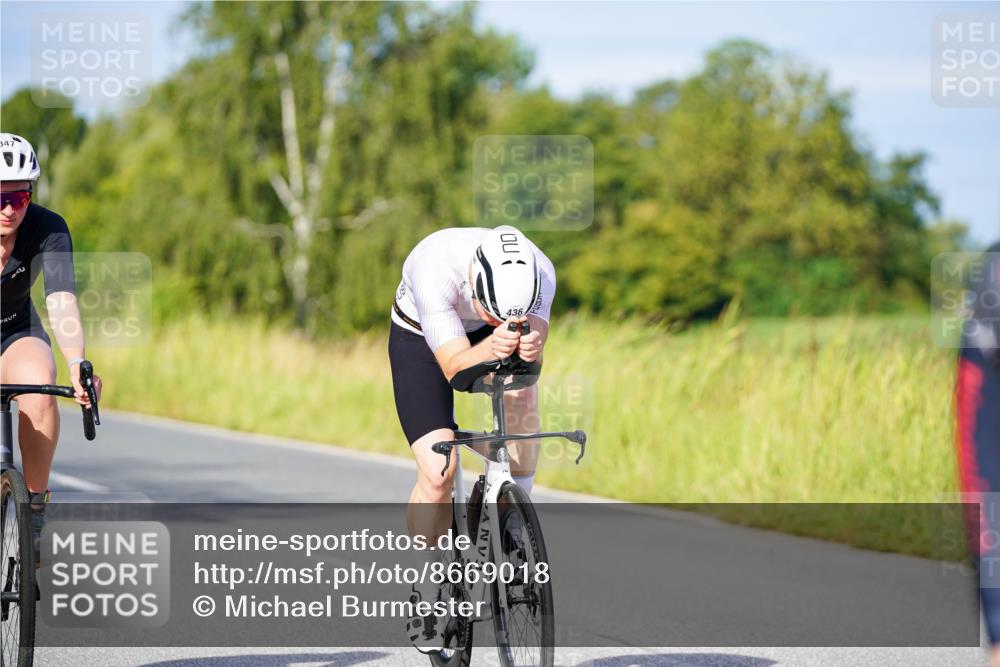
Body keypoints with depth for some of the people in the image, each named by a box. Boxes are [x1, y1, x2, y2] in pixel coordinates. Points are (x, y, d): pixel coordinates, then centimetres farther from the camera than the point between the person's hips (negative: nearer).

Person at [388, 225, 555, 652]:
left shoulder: (540, 273, -32)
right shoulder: (434, 268, -41)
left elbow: (535, 334, -35)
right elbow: (455, 366, -42)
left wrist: (531, 346, -59)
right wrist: (491, 348, -63)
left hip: (489, 339, 3)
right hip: (421, 339, -3)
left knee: (522, 402, -29)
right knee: (437, 474, -15)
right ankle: (427, 592, 4)